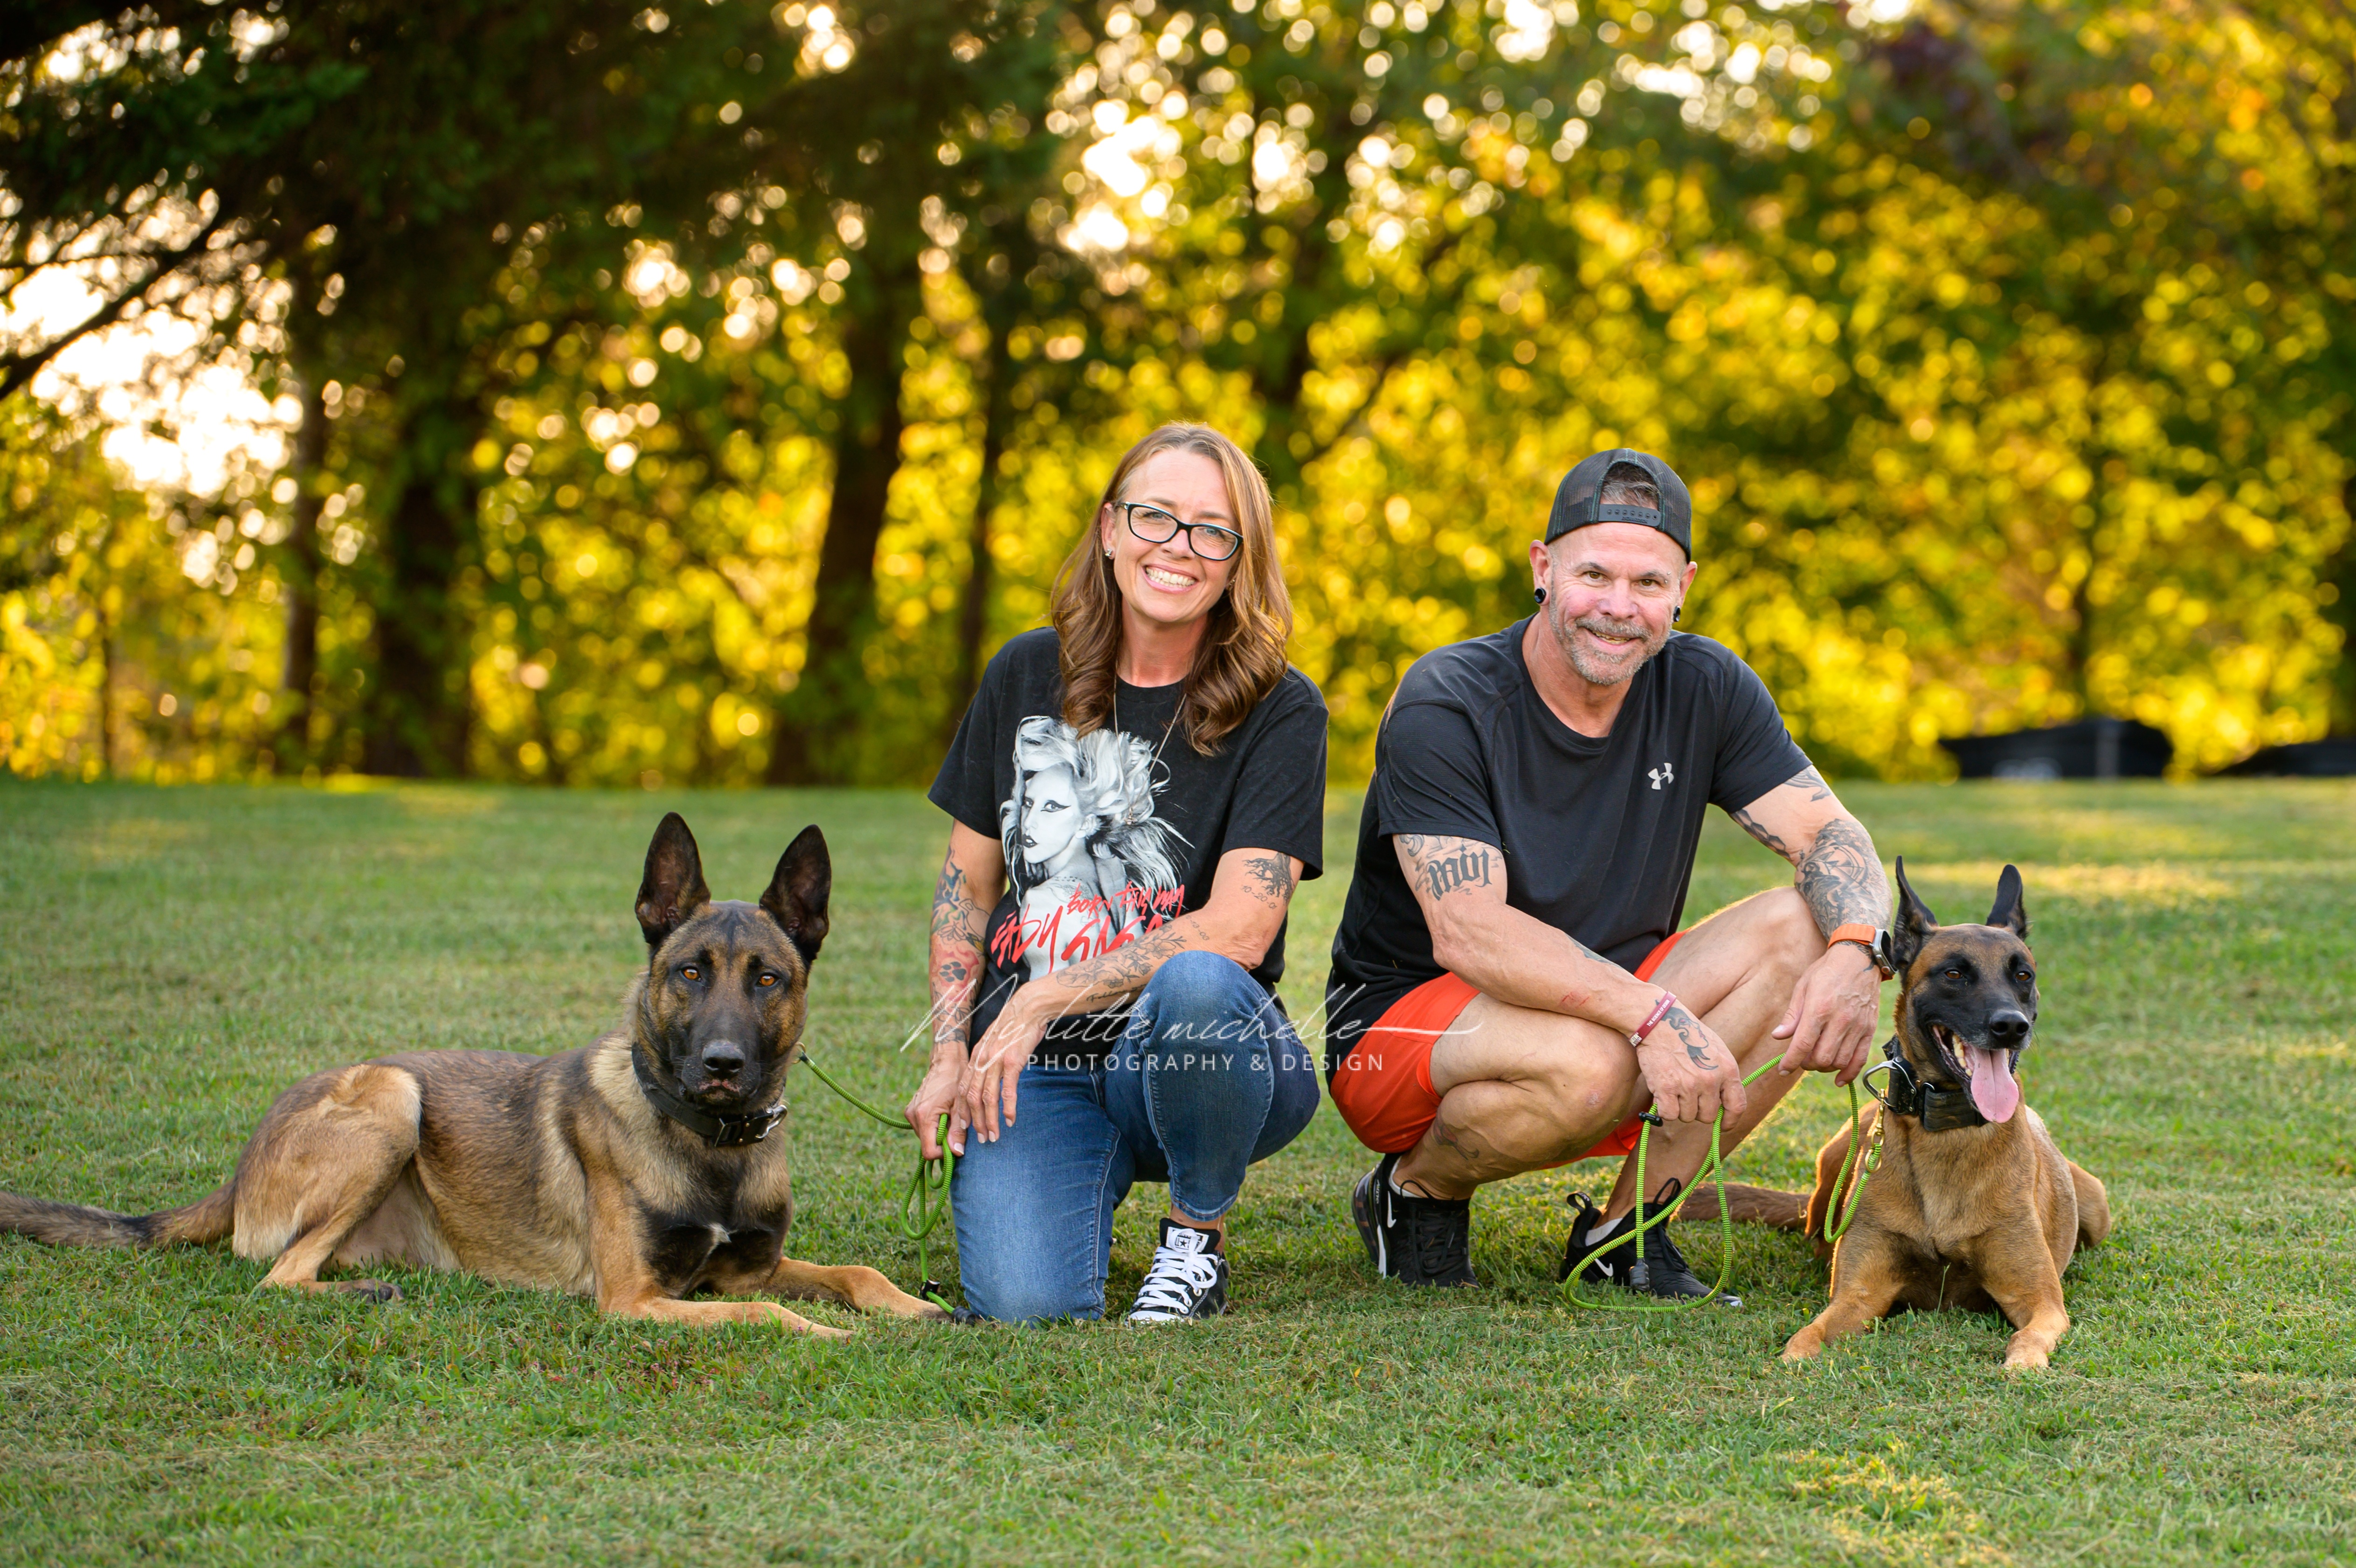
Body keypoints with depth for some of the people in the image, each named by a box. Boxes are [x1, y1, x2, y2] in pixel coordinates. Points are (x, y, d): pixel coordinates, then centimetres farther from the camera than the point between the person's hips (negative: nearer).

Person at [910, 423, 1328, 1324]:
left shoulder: (1280, 710, -4)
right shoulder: (1028, 676, 7)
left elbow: (1239, 929, -15)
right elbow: (967, 882, 15)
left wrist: (1046, 999, -17)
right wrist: (950, 1059, 4)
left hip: (1184, 1066, -2)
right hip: (1035, 1074, 2)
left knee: (1195, 984, -39)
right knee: (1025, 1304, -26)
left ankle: (1197, 1233, -9)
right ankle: (1098, 1179, 13)